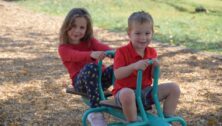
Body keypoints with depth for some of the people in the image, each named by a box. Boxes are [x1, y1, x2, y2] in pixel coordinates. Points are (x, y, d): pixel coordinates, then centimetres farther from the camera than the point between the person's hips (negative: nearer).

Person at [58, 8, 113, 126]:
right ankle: (95, 113, -36)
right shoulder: (63, 48, 0)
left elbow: (102, 47, -10)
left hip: (99, 77, 3)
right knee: (91, 67, -39)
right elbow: (77, 56, -23)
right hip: (80, 82, -3)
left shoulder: (90, 41, 13)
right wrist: (92, 54, -46)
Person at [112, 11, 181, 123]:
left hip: (146, 90, 6)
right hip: (125, 90, -6)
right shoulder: (122, 52, -11)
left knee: (174, 88, -6)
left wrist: (155, 66, -15)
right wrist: (134, 66, -33)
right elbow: (117, 74, -20)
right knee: (127, 94, -43)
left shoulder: (152, 52, 7)